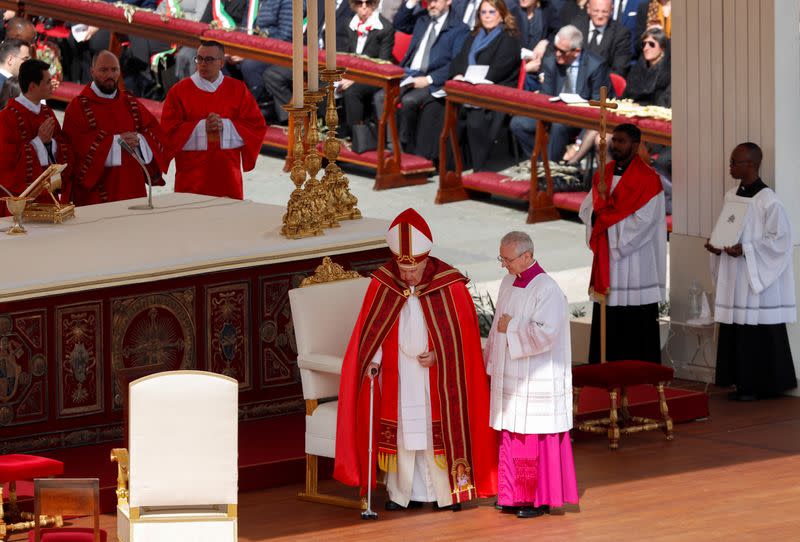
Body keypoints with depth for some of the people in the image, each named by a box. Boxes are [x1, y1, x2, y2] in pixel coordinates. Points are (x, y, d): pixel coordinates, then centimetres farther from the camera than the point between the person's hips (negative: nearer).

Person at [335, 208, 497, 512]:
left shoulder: (450, 286, -11)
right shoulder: (382, 284, -5)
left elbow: (464, 331, -3)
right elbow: (370, 330, 1)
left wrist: (439, 354, -13)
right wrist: (373, 361, -12)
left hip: (437, 376, -2)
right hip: (396, 376, 2)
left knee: (437, 428, 1)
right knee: (402, 428, 4)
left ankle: (446, 490, 10)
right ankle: (405, 492, 11)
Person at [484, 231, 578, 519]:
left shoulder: (547, 290, -18)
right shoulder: (509, 283, 7)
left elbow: (545, 334, -27)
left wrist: (511, 328, -16)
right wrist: (494, 366, 14)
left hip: (537, 381, -8)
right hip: (511, 376, 8)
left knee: (536, 440, -1)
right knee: (513, 437, 11)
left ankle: (542, 498, 8)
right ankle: (517, 495, 19)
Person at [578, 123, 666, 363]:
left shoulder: (648, 179, -7)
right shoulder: (603, 174, 13)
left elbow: (643, 220, -14)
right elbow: (586, 211, 8)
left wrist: (604, 215, -9)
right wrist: (601, 212, -14)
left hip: (636, 267, -6)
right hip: (606, 264, 6)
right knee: (606, 328, 5)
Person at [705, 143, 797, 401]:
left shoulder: (768, 201, -13)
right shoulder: (731, 196, 10)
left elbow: (779, 239, -13)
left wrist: (745, 249, -20)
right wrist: (716, 245, -1)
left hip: (758, 278, -7)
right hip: (733, 277, 7)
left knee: (759, 335, -4)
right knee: (735, 333, 7)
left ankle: (760, 386, 2)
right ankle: (743, 383, 13)